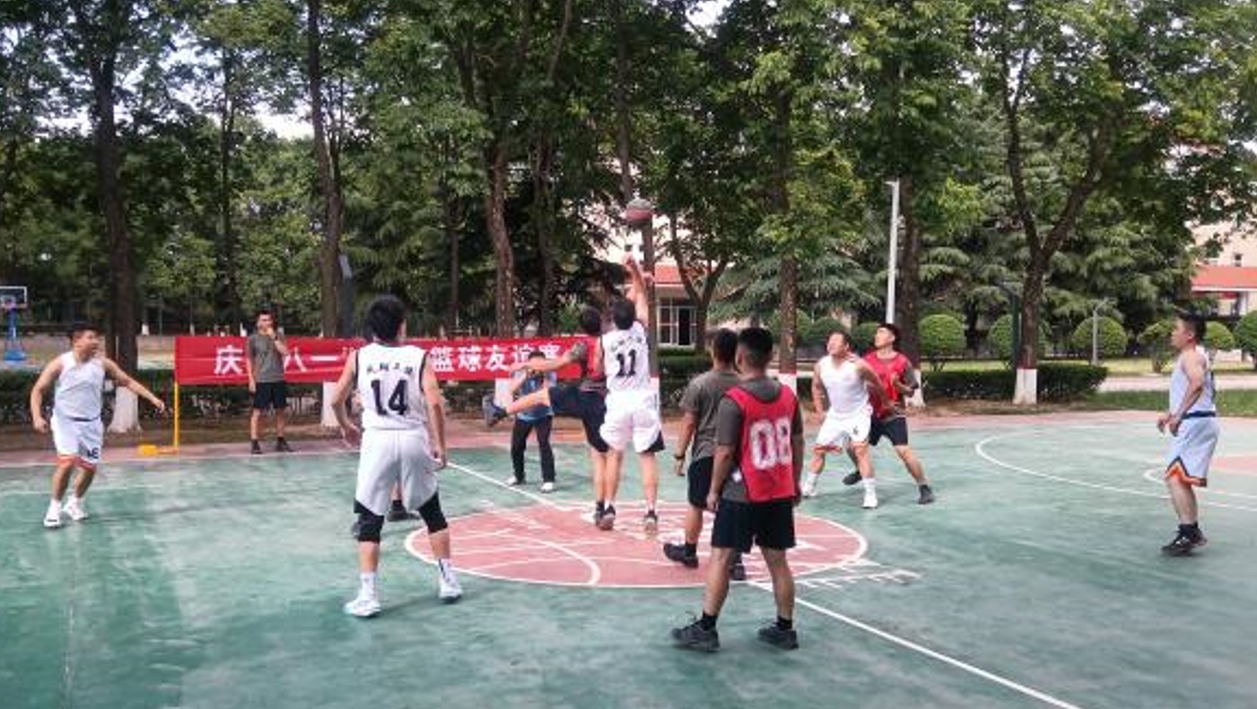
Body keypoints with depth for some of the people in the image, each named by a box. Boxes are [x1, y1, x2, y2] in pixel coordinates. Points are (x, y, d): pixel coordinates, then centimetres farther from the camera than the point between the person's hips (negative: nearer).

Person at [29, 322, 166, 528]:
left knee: (90, 467, 6)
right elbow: (38, 389, -7)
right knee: (67, 462, -19)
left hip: (91, 423, 4)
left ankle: (75, 503, 31)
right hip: (66, 421, -4)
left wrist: (152, 398, -3)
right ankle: (54, 507, -1)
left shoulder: (102, 364, -3)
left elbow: (128, 382, 4)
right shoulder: (60, 364, -11)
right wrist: (37, 416, -21)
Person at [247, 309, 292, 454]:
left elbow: (285, 352, -5)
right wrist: (251, 380, -4)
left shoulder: (278, 337, 9)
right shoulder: (253, 339, 1)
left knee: (281, 411, 8)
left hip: (278, 379, 4)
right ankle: (254, 443, 0)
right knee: (258, 412, -4)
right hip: (261, 381, -4)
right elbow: (249, 360, 3)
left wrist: (274, 337, -11)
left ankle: (280, 441, 18)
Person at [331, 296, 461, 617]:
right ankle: (448, 581, 22)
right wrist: (440, 444, -4)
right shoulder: (419, 356, -1)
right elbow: (434, 403, -12)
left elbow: (336, 400, 8)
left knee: (369, 521, 6)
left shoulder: (359, 357, 3)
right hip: (414, 440, 0)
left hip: (377, 440, 0)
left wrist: (346, 428, 26)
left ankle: (367, 596, 1)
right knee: (432, 512, 18)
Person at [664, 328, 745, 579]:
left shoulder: (699, 384, -10)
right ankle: (735, 560, 1)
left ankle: (689, 552, 31)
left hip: (705, 454, -2)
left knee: (696, 505, 14)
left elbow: (689, 423, -8)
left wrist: (680, 455, 1)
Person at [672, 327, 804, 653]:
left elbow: (725, 452, -14)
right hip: (781, 493, 6)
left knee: (720, 558, 3)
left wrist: (714, 490, -3)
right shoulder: (788, 395, 2)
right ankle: (785, 629, 21)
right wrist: (795, 482, 20)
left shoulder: (734, 401, -15)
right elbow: (797, 443, 9)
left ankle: (706, 629, 8)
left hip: (742, 494, -6)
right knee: (777, 560, 13)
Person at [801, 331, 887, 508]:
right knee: (818, 449, 9)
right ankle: (808, 488, 27)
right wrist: (820, 411, 9)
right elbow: (816, 387, 10)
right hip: (835, 415, 5)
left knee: (860, 449, -20)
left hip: (858, 414, -5)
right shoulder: (821, 365, -10)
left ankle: (871, 494, -14)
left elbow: (877, 385, -7)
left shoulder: (858, 365, -23)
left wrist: (885, 404, 4)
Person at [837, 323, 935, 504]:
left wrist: (897, 384, -24)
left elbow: (911, 392, -6)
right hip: (871, 413, 5)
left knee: (904, 451, -18)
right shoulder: (868, 359, 3)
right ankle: (860, 471, 41)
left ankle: (924, 488, -5)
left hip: (893, 415, -5)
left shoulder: (902, 362, -10)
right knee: (852, 445, 9)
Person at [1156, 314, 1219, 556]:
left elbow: (1197, 383, -31)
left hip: (1196, 423, -11)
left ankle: (1188, 533, -14)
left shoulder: (1191, 355, -12)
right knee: (1183, 479, 16)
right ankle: (1192, 532, 21)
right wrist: (1170, 414, 23)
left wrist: (1177, 416, -30)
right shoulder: (1192, 356, 21)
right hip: (1198, 423, 11)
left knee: (1174, 476, -13)